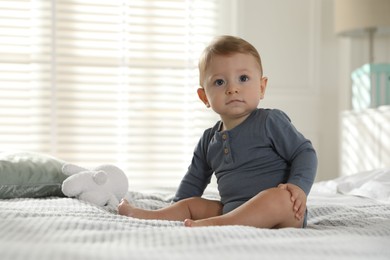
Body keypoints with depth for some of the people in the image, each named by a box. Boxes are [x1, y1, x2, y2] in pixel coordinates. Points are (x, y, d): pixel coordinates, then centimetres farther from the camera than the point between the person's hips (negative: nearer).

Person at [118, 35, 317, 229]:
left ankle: (215, 223, -45)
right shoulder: (209, 140, 15)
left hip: (285, 213, -7)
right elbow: (194, 179, 29)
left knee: (281, 198, -38)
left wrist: (299, 187, -21)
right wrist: (175, 212, 26)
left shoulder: (270, 121, -4)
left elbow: (305, 152, -5)